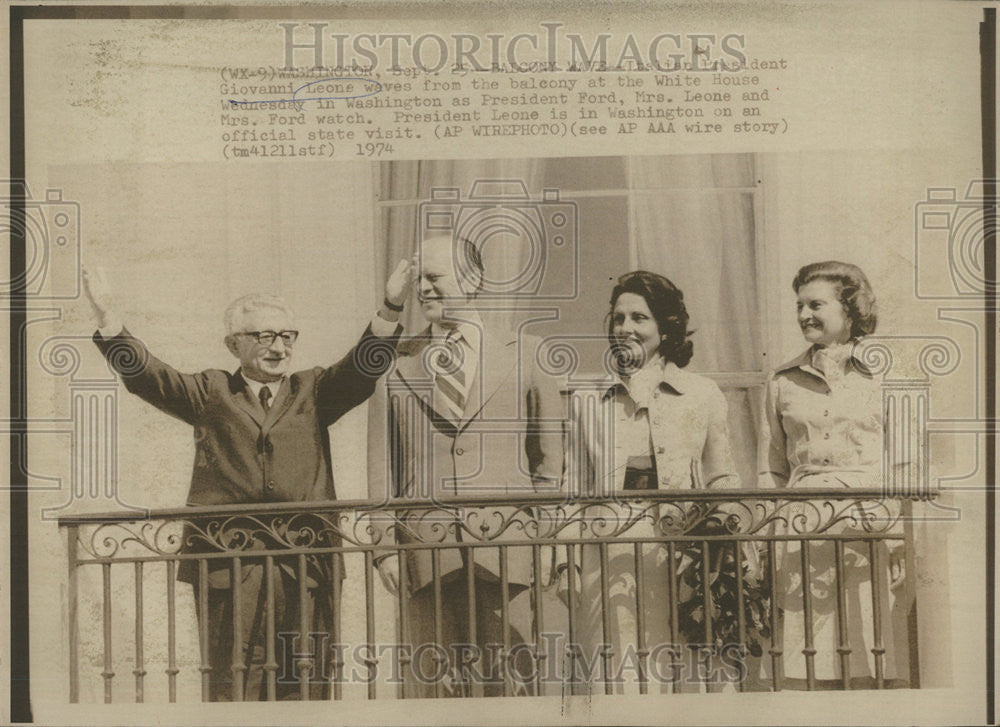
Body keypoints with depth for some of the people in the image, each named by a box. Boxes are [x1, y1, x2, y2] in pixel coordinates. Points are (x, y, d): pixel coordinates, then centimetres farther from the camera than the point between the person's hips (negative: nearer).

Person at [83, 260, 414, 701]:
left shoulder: (313, 392, 16)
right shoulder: (212, 393, 14)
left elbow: (363, 367, 3)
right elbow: (146, 375, 5)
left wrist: (389, 309, -13)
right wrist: (108, 317, -7)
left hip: (302, 562, 1)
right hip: (227, 560, -1)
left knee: (305, 684, 2)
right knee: (231, 682, -1)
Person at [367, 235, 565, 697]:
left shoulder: (526, 354, 10)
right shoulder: (397, 361, 11)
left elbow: (550, 458, 10)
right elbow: (383, 460, 9)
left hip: (507, 544, -1)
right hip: (425, 550, 1)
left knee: (511, 682, 0)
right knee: (432, 683, 2)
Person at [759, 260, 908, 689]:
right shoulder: (783, 381, 13)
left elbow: (907, 464, 6)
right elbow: (771, 471, 14)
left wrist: (900, 539, -5)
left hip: (869, 534, -2)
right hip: (802, 539, 2)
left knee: (870, 673, -3)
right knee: (807, 675, -1)